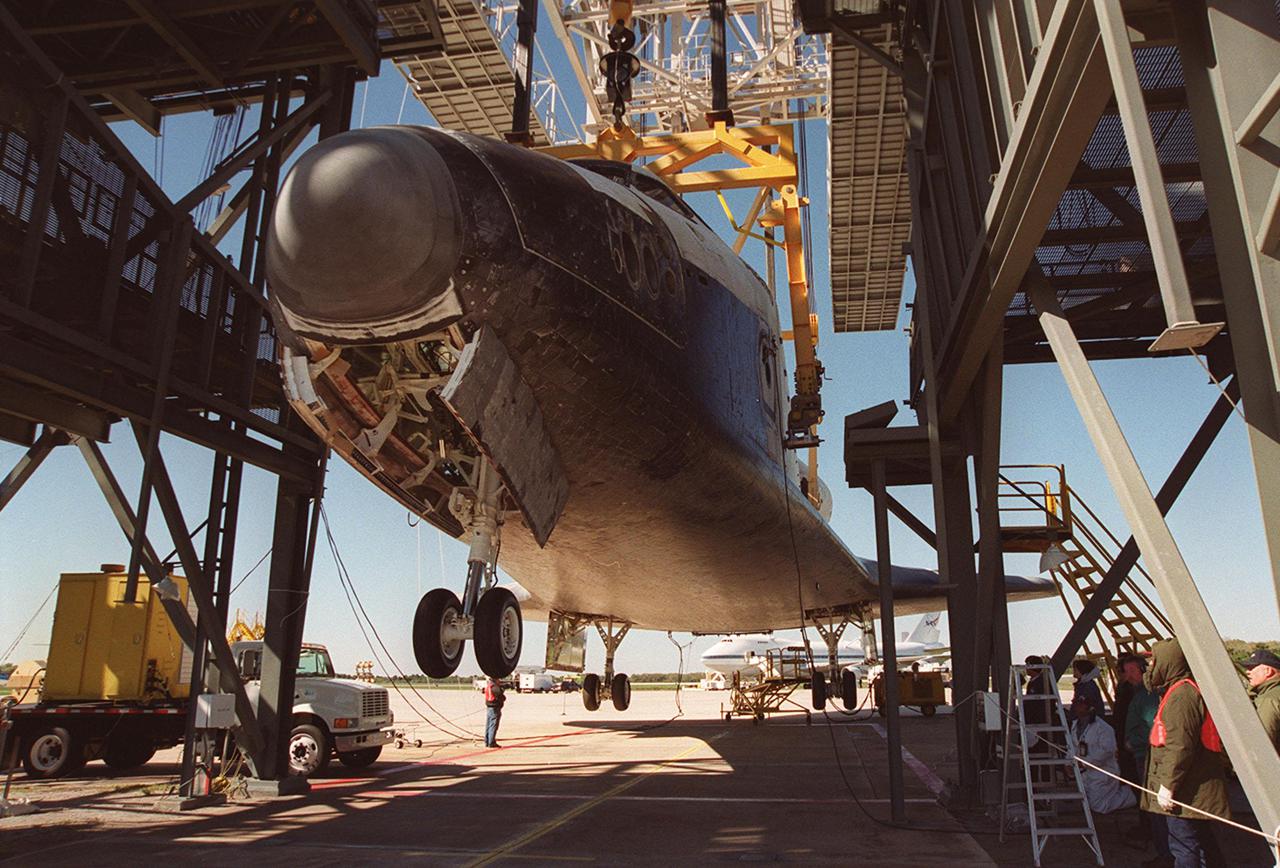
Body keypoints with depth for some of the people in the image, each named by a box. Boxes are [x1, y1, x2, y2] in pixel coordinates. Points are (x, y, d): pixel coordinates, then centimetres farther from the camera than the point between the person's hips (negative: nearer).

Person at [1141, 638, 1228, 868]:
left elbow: (1180, 747, -24)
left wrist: (1168, 785, -21)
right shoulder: (1186, 690, 15)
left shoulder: (1181, 695, -19)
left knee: (1184, 847, -6)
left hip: (1186, 793, -11)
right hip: (1195, 790, 11)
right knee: (1202, 844, 19)